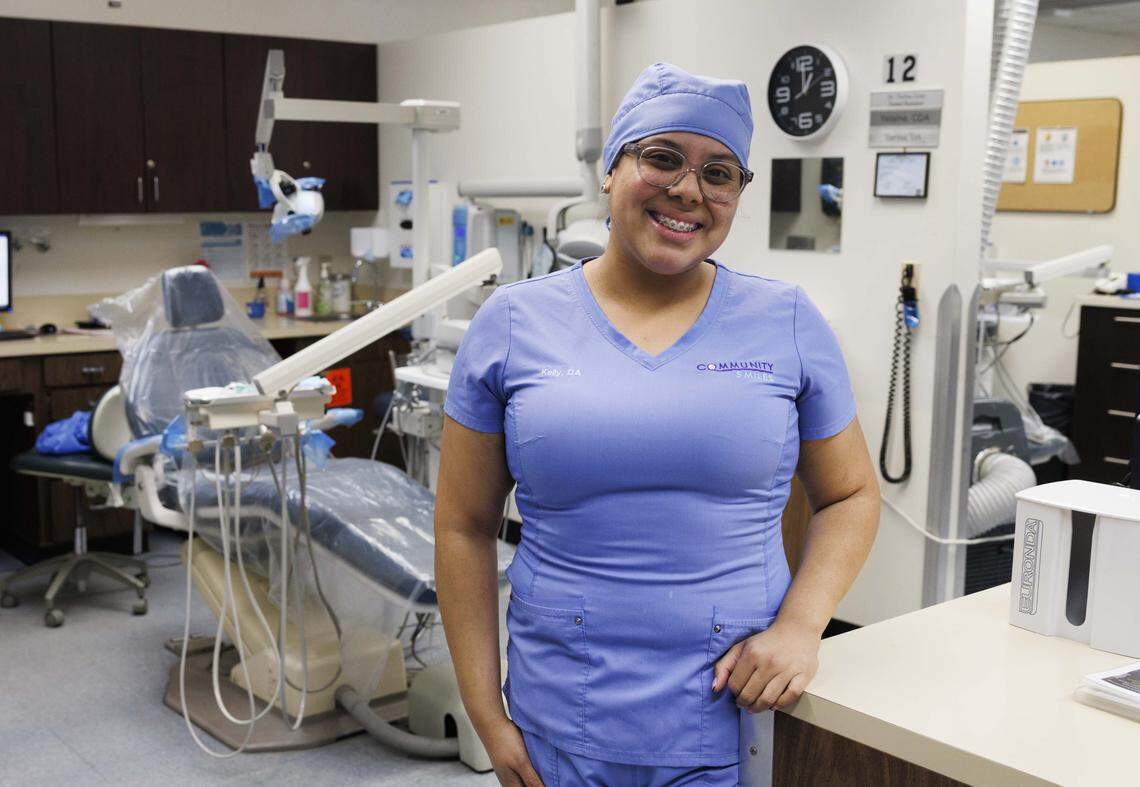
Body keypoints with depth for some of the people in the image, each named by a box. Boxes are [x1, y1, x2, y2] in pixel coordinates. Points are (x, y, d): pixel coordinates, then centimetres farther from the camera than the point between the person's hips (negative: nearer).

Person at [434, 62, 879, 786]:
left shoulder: (788, 323, 1)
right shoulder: (513, 323, -1)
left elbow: (851, 495, 8)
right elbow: (466, 527, 2)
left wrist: (800, 626, -8)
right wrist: (488, 716, -1)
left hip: (739, 713, 1)